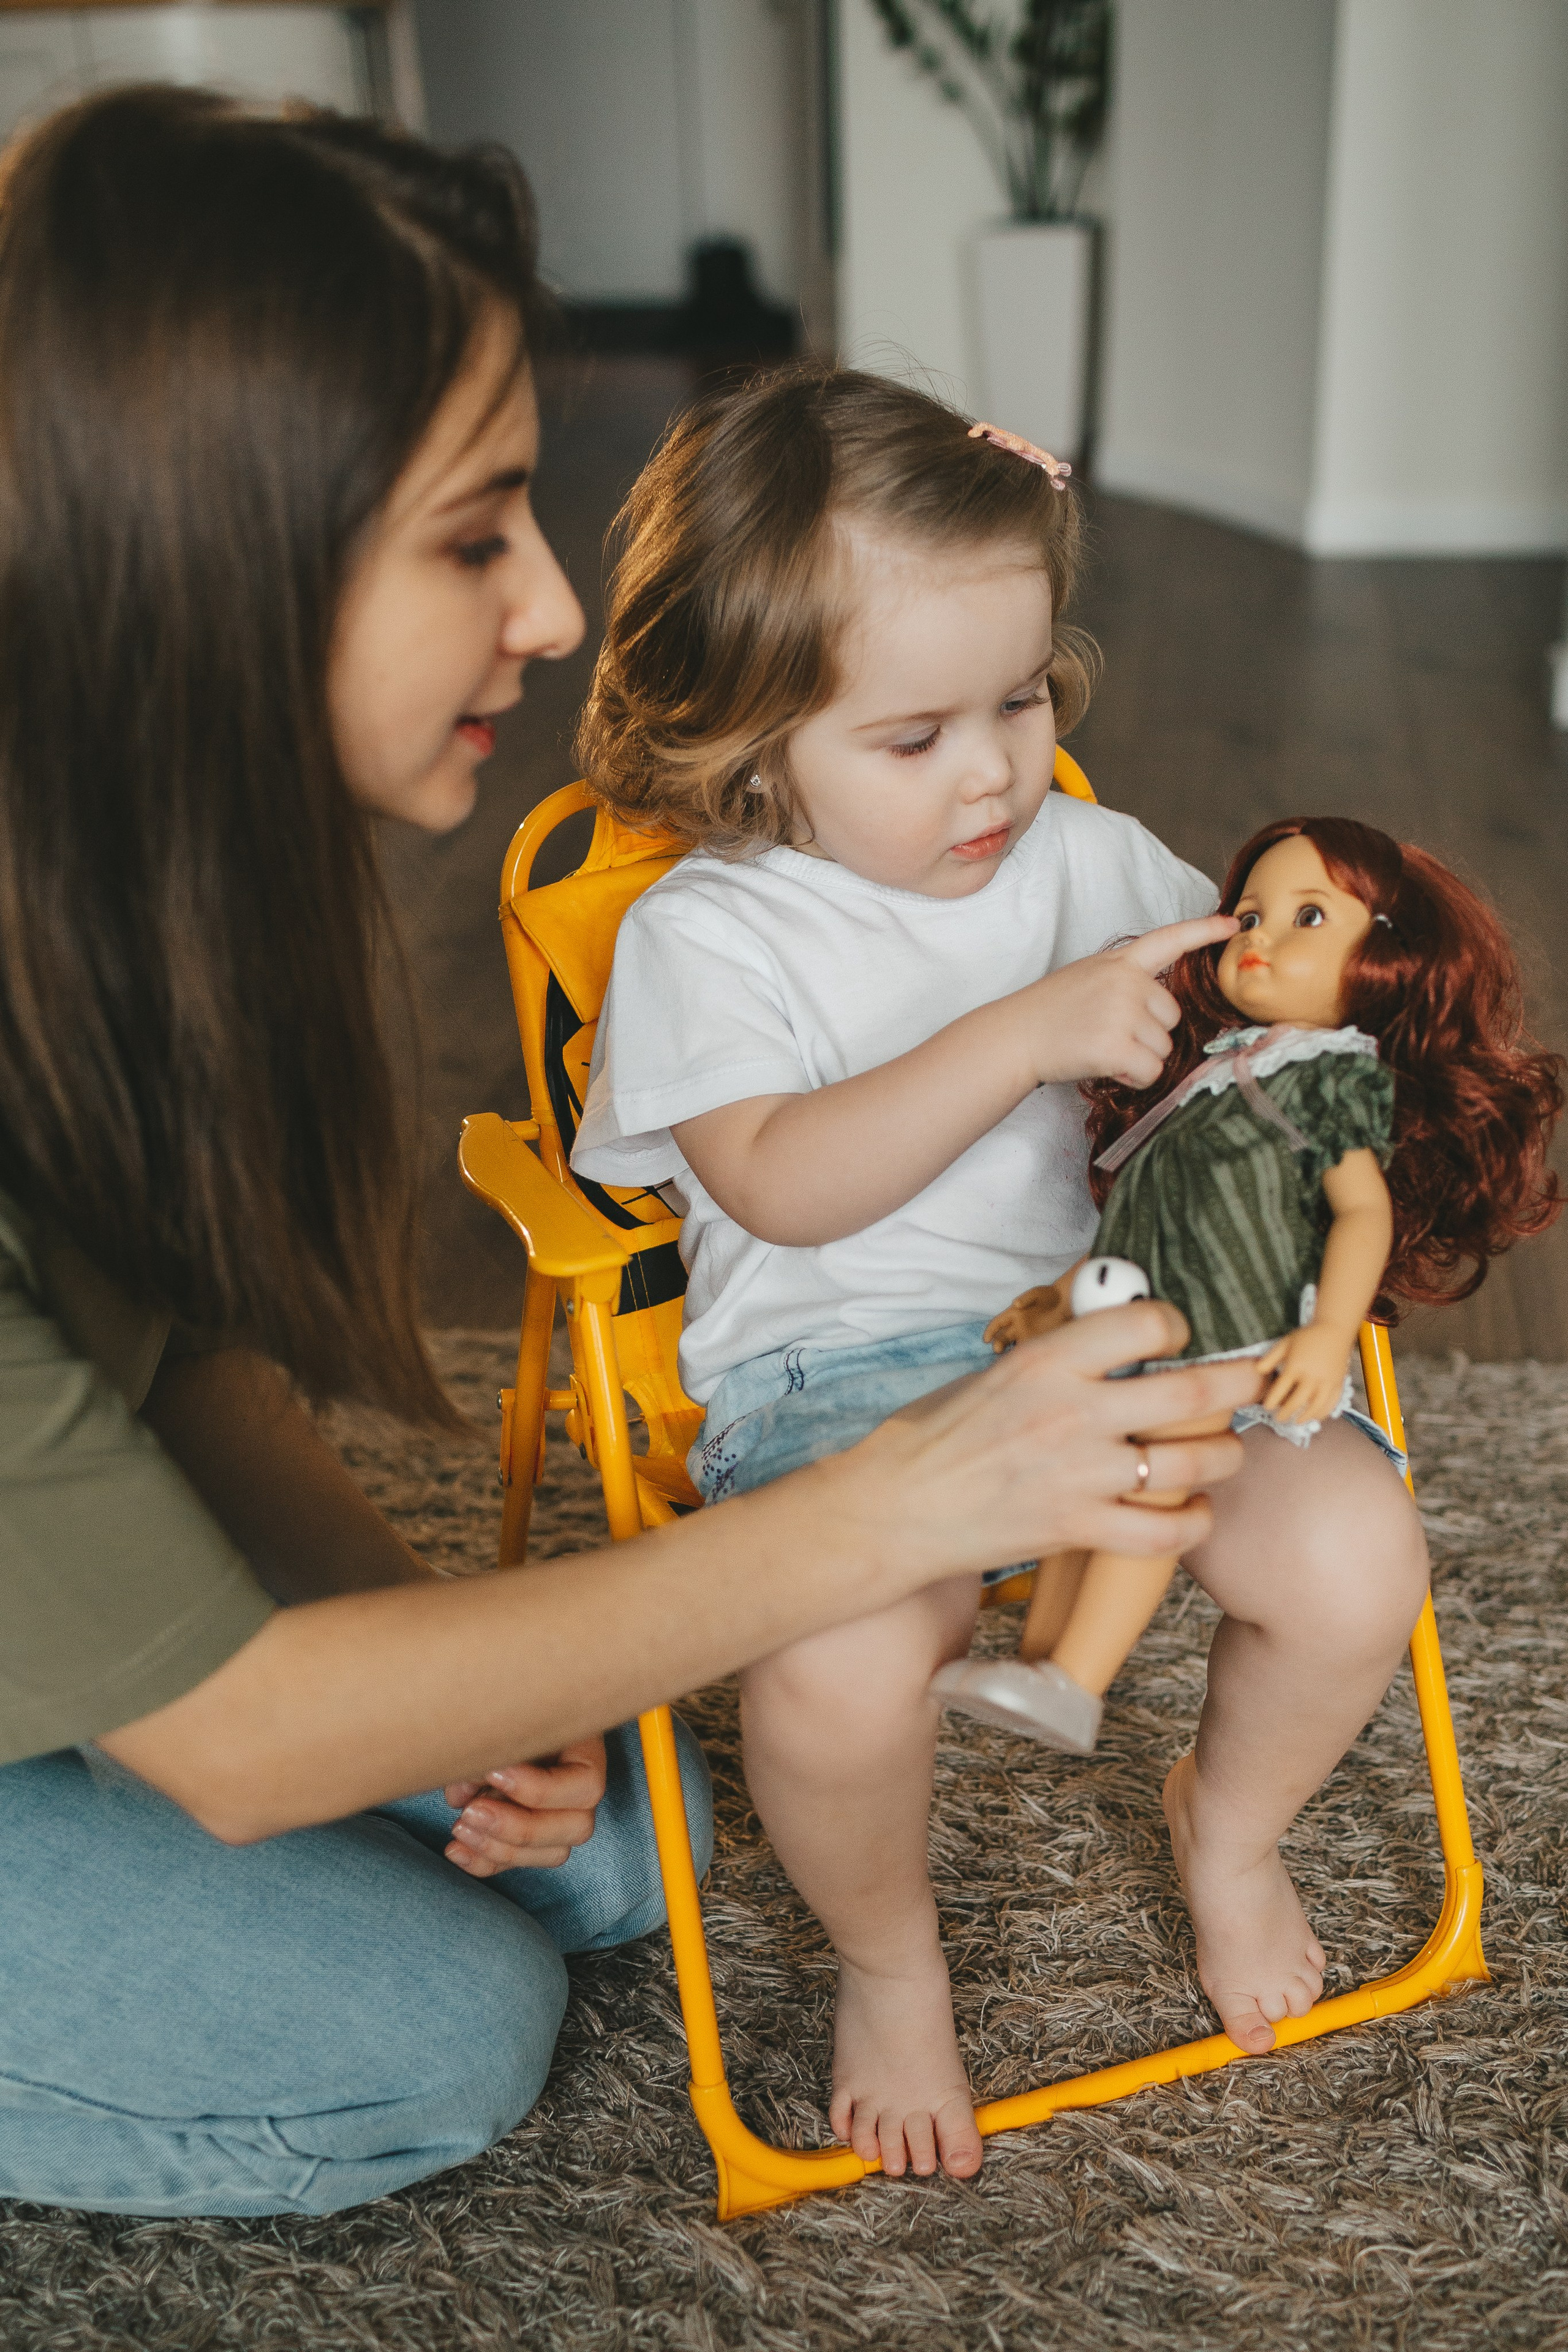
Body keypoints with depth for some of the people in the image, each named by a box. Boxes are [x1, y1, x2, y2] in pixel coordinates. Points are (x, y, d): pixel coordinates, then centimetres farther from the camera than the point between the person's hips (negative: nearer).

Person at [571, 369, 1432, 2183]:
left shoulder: (1088, 856, 14)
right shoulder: (705, 935, -1)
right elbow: (785, 1186, -15)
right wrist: (1031, 1032, -22)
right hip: (840, 1373, -4)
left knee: (1355, 1557, -21)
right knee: (841, 1676, -34)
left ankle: (1229, 1832, 17)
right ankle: (888, 1962, 6)